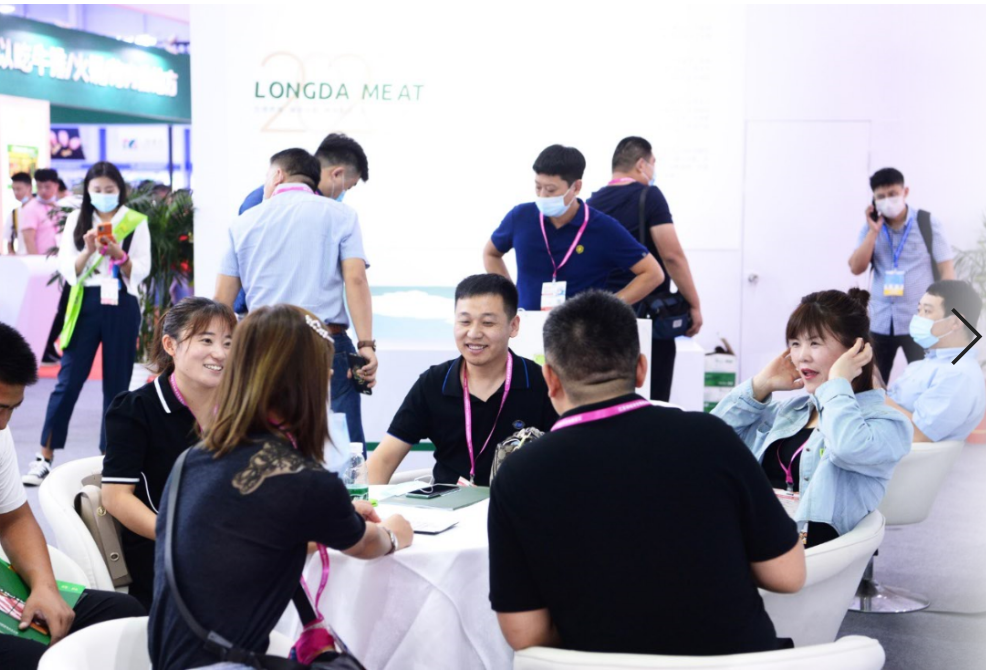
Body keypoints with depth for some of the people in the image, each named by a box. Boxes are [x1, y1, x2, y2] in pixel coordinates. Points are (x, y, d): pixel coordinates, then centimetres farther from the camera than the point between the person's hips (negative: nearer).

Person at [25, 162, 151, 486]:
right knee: (68, 380, -2)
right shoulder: (76, 220, 7)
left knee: (117, 384, 5)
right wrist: (88, 251, -16)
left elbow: (140, 272, -2)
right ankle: (44, 457, 2)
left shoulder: (137, 223, 2)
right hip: (85, 305, 1)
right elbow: (66, 269, 1)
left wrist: (119, 254, -19)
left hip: (122, 307, -1)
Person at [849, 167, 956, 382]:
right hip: (880, 322, 3)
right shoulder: (870, 228, 7)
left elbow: (946, 268, -3)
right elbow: (856, 268, -2)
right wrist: (873, 231, -9)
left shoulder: (928, 223, -3)